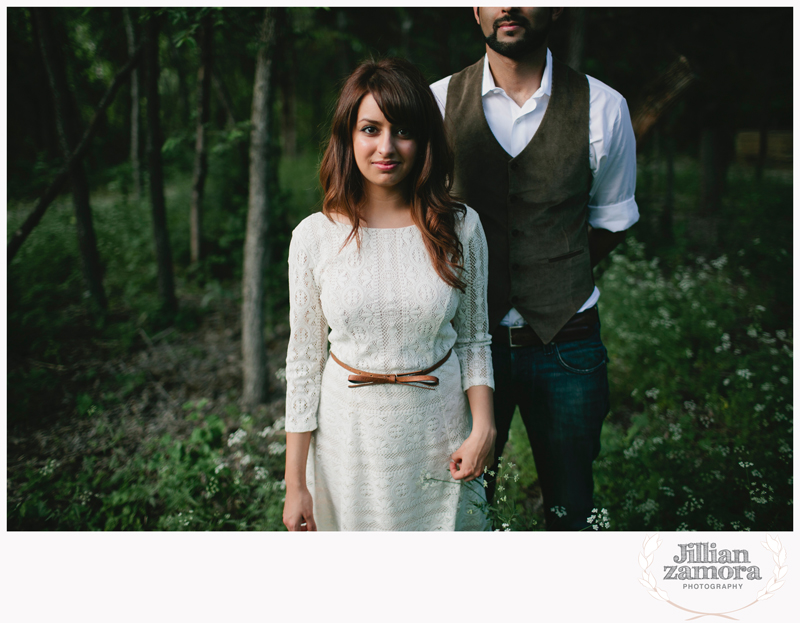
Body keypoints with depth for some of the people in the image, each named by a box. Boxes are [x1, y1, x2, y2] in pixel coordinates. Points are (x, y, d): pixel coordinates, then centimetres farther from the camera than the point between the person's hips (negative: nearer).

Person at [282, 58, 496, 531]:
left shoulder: (460, 228, -5)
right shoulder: (315, 236, -7)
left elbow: (473, 339, 5)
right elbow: (304, 358, -3)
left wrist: (484, 426, -10)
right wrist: (295, 483, -1)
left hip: (439, 427, 1)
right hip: (350, 430, 0)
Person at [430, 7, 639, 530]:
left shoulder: (604, 108, -3)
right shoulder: (437, 103, -3)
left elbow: (612, 221, 10)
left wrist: (552, 284, 3)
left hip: (565, 344, 0)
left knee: (571, 507, 14)